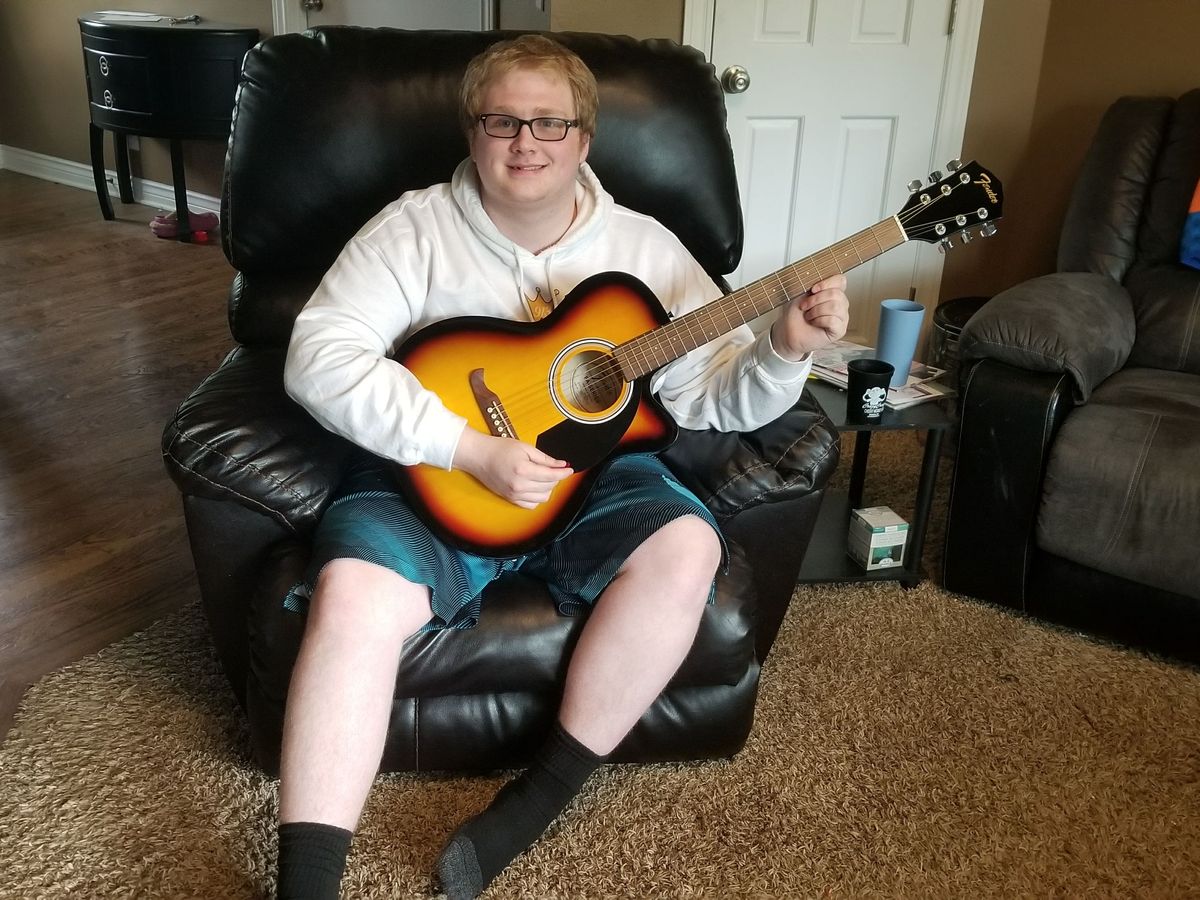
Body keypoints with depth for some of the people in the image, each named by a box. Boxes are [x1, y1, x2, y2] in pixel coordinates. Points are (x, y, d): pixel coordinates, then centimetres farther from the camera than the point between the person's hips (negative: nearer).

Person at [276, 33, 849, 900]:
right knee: (354, 595, -30)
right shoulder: (415, 227, 0)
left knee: (684, 548, -27)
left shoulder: (644, 247, 6)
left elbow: (714, 396, 5)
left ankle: (539, 800, -13)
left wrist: (784, 351, -18)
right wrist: (471, 449, -21)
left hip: (589, 477, 2)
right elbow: (318, 358, -12)